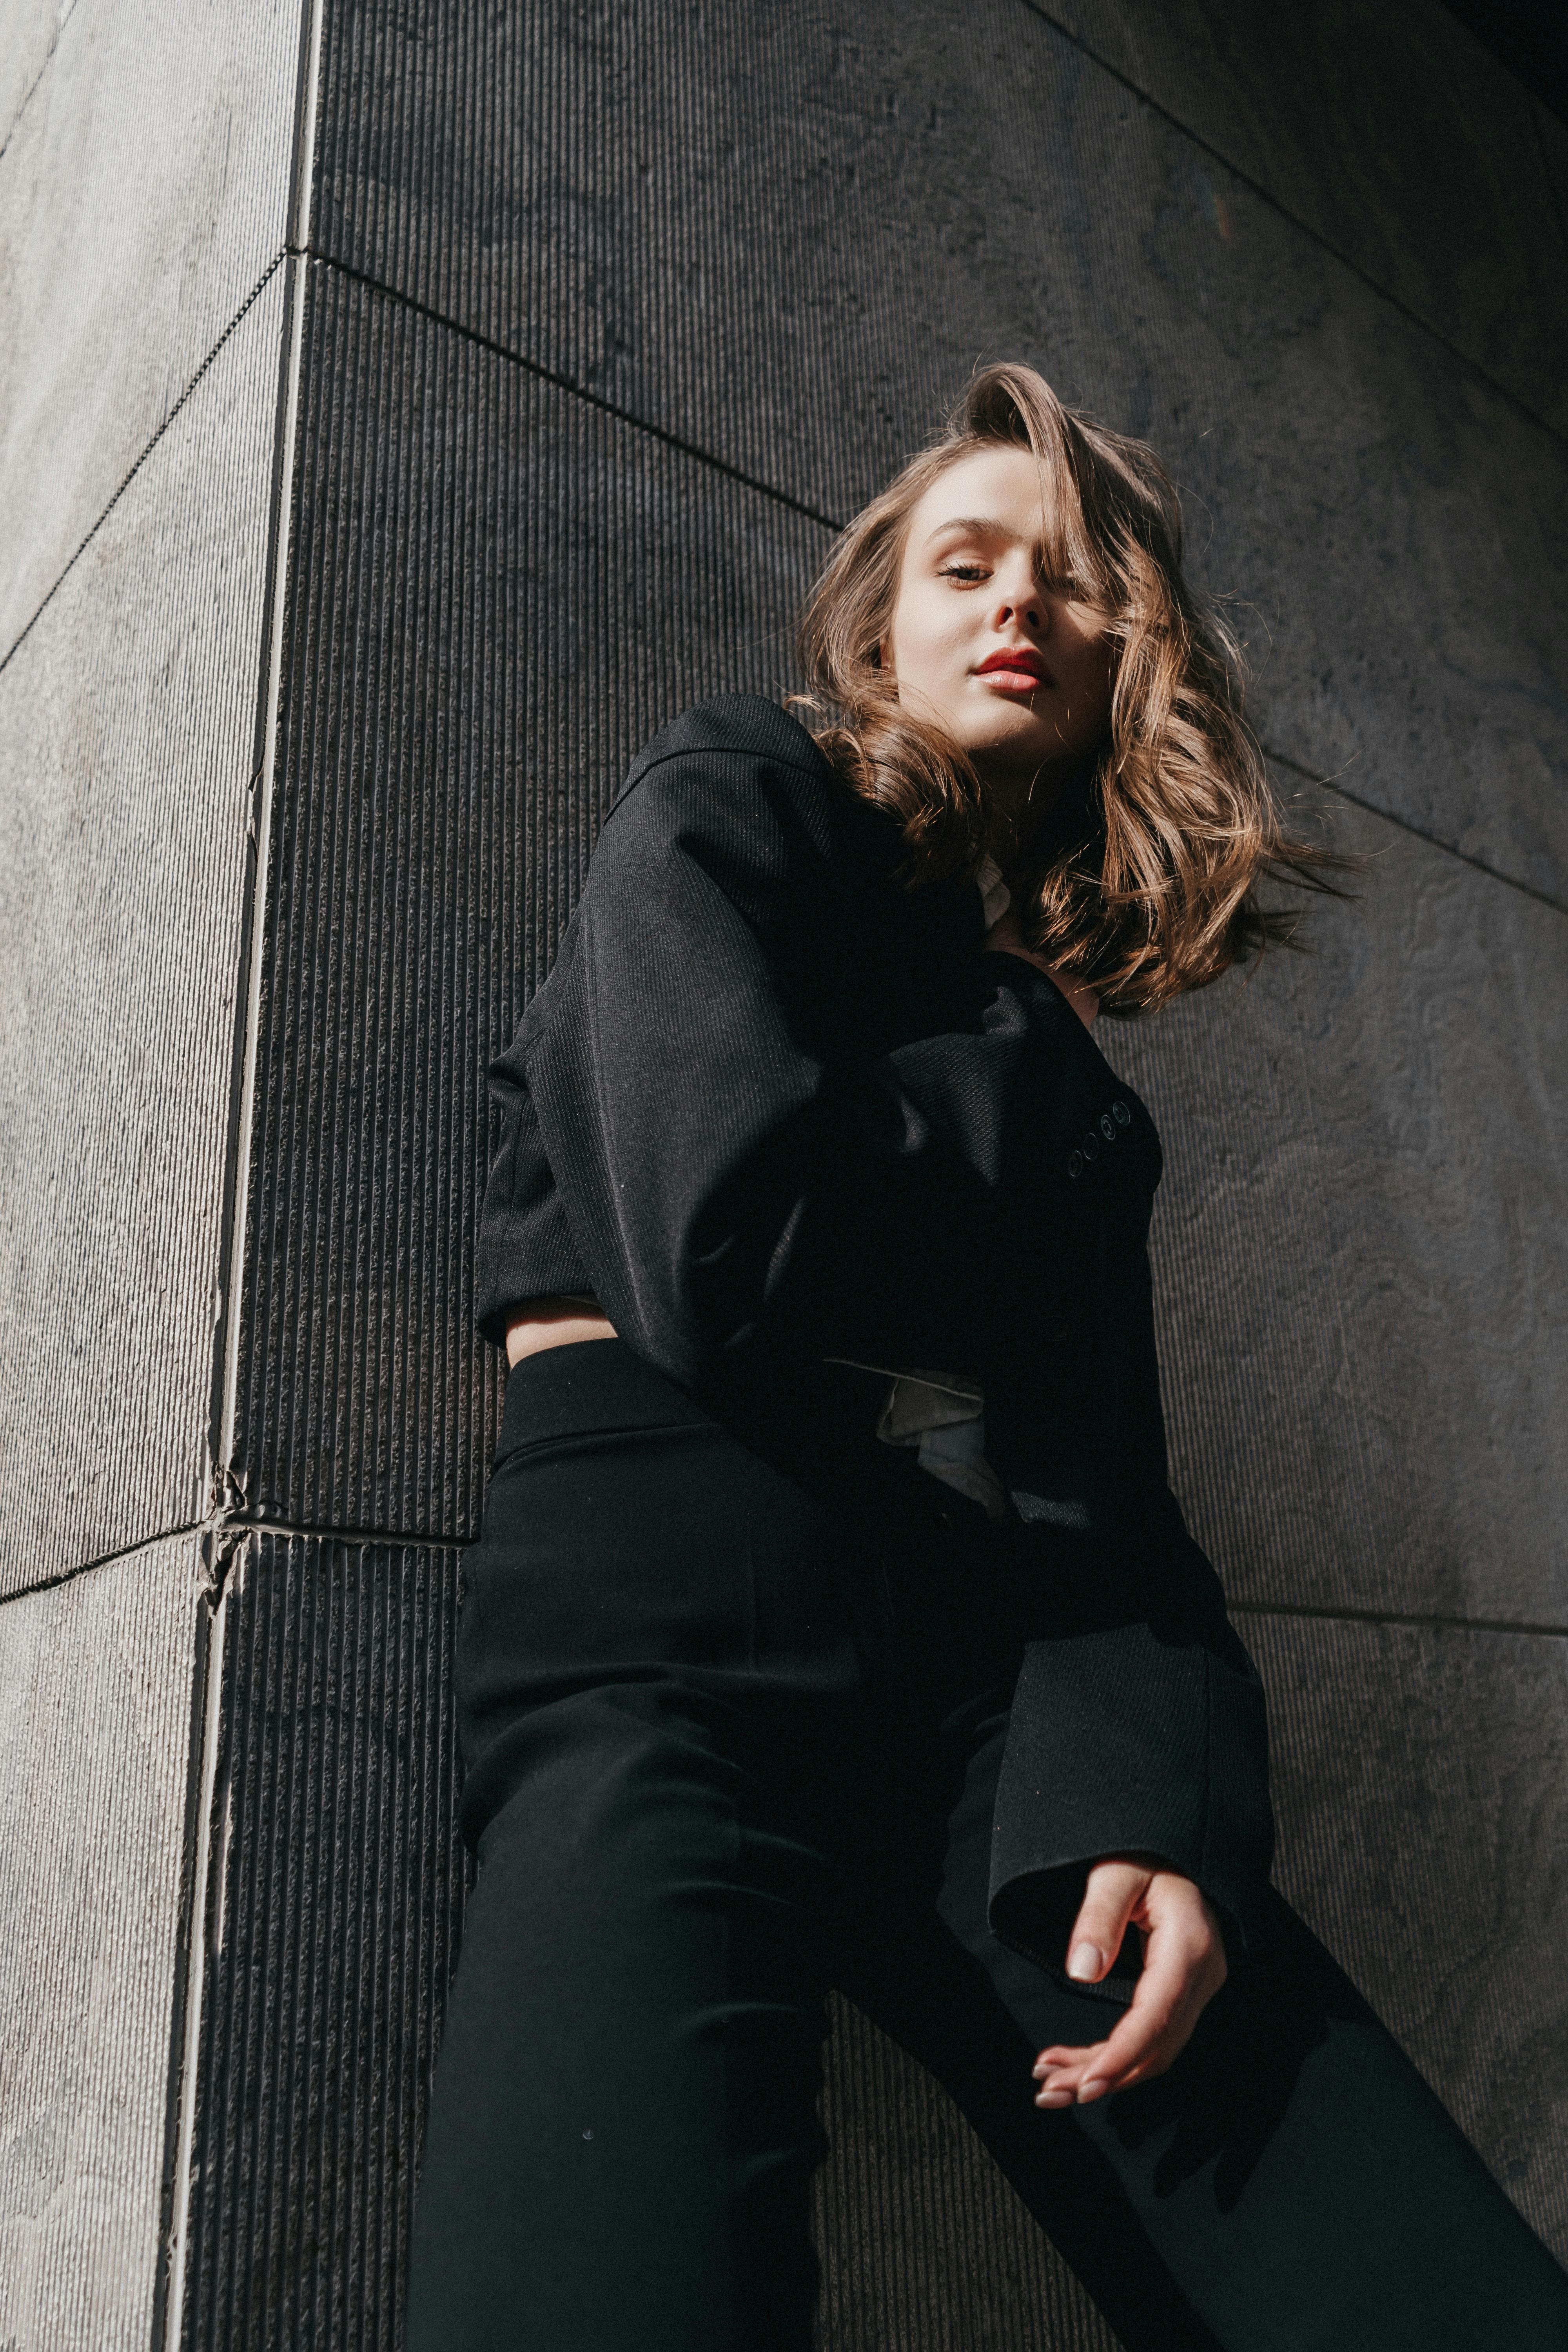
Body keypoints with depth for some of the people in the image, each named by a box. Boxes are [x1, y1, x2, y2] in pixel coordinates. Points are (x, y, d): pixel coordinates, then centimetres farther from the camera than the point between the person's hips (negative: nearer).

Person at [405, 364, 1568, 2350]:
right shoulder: (724, 815, 6)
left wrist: (1154, 1805, -9)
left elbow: (1114, 1486, 10)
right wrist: (1027, 1067, 4)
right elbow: (729, 1259, -13)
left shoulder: (1063, 1054, 20)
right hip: (667, 1662, -4)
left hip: (999, 1696, 5)